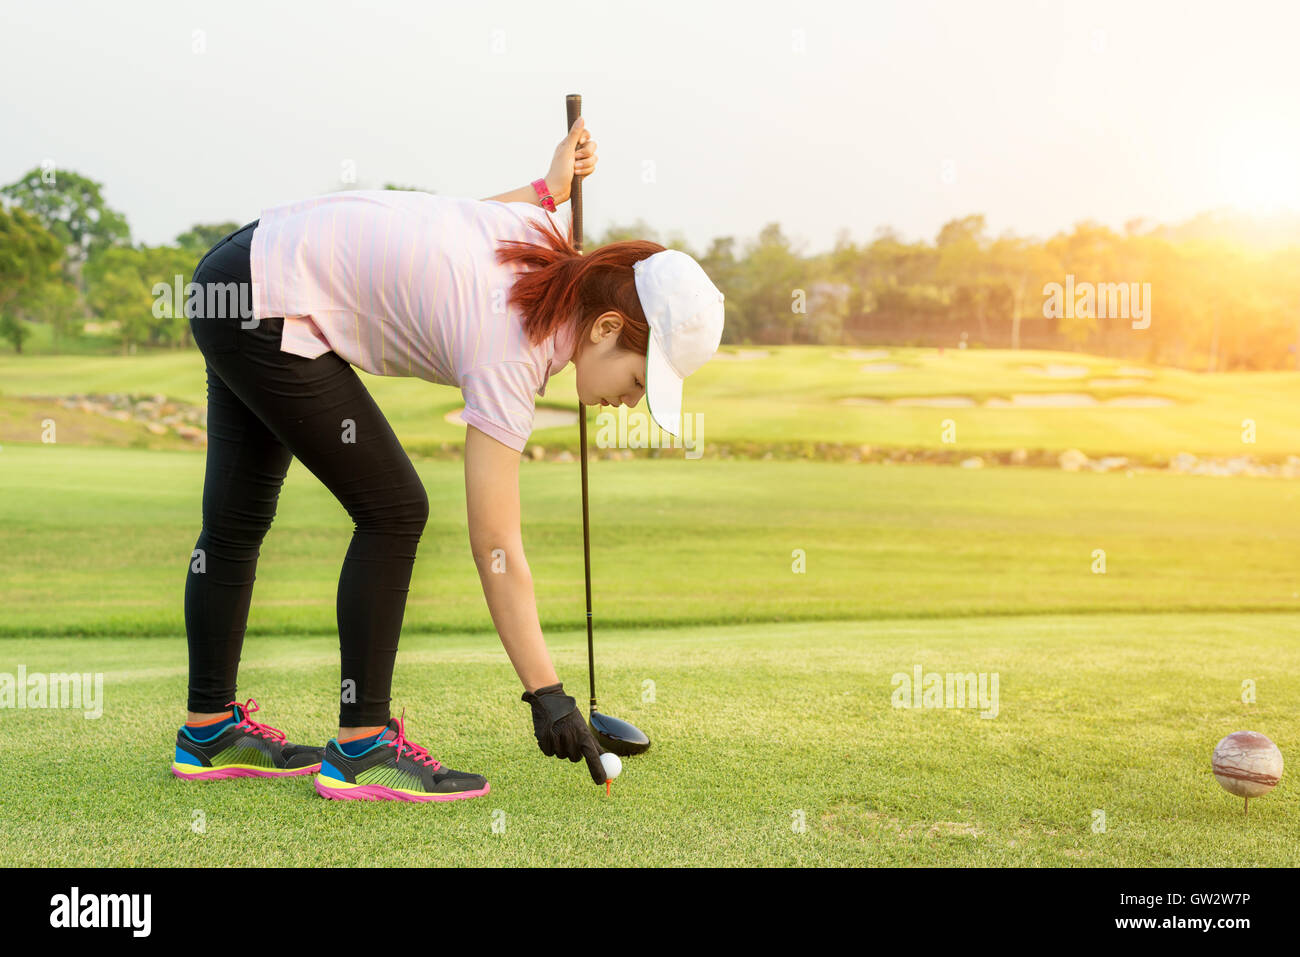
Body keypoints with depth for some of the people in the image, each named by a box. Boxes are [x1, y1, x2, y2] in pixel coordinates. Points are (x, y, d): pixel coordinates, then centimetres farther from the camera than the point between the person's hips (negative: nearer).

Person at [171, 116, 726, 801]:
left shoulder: (553, 233, -5)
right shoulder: (511, 352, -24)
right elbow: (496, 547, -23)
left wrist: (551, 184, 19)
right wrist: (546, 694, -21)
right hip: (267, 309, -10)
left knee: (237, 519, 13)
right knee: (393, 512, -8)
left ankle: (209, 732, 23)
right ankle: (360, 748, -2)